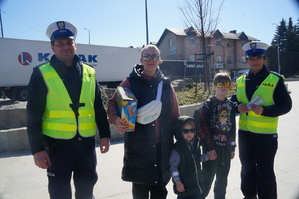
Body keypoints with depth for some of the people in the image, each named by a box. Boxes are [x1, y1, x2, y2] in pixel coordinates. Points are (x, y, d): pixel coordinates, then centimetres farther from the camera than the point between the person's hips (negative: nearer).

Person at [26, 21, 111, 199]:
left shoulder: (89, 72, 5)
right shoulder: (42, 73, -5)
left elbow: (99, 107, 8)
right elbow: (34, 114, -6)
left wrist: (104, 134, 6)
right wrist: (37, 148, -9)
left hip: (86, 143, 3)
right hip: (57, 144, -3)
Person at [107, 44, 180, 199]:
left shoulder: (166, 84, 7)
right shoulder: (131, 82, -2)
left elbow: (175, 115, 10)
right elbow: (113, 103, -3)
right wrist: (116, 119, -23)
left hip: (163, 147, 3)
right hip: (138, 147, -3)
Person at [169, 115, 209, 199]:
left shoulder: (195, 144, 0)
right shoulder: (177, 149, -22)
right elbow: (173, 167, -18)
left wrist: (207, 157, 15)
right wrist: (177, 182, -17)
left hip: (197, 183, 7)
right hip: (184, 186, -7)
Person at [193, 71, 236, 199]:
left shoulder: (230, 105, 7)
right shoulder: (207, 105, -10)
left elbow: (232, 128, 13)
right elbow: (203, 128, -14)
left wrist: (232, 147, 13)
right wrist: (209, 148, -16)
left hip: (226, 148, 5)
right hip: (211, 148, -5)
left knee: (222, 178, 18)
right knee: (208, 178, 3)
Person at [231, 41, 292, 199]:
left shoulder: (275, 79, -6)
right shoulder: (241, 80, 6)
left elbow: (286, 105, -7)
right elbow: (234, 99, 15)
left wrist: (264, 110, -22)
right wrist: (238, 106, -7)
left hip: (266, 134, -4)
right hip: (244, 132, 5)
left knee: (265, 171, 7)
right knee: (247, 168, 19)